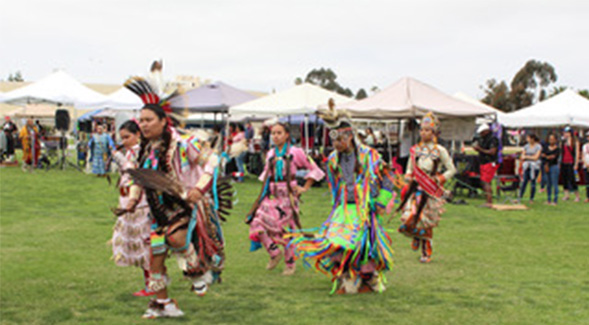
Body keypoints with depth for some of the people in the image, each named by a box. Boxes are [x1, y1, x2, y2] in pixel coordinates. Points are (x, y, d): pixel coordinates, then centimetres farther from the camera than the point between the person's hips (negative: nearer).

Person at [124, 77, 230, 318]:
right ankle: (162, 303, 19)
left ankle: (200, 272, -4)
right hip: (162, 208, 7)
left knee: (176, 237, -32)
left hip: (188, 203, -7)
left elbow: (211, 161, -15)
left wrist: (199, 188, -24)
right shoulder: (146, 149, 4)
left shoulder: (182, 143, -16)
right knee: (156, 254, 4)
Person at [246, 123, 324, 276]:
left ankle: (290, 264, 18)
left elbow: (314, 170, 2)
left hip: (288, 194, -4)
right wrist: (266, 186, 11)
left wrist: (305, 188, -3)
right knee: (257, 223, -10)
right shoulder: (271, 154, 11)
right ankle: (275, 253, 10)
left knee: (287, 230, 1)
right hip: (271, 195, 4)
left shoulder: (295, 152, -3)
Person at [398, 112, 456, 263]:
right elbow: (409, 169, 17)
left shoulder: (439, 151, -1)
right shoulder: (415, 150, 8)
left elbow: (452, 170, 3)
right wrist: (409, 179, -3)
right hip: (416, 189, 2)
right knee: (409, 217, -14)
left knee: (426, 222, -1)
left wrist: (439, 179, -10)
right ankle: (416, 236, 20)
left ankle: (426, 253, 16)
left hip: (432, 191, -2)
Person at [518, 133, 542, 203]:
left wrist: (526, 156, -1)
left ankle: (531, 199, 6)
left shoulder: (538, 147, -3)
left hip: (535, 166, -3)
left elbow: (536, 157, -9)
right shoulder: (526, 146, 10)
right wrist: (531, 157, -8)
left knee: (533, 182, -1)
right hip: (527, 166, 3)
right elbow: (522, 157, 8)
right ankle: (520, 197, -4)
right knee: (524, 181, -3)